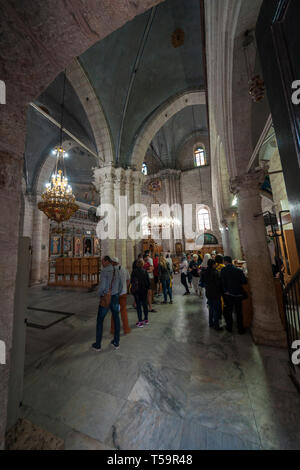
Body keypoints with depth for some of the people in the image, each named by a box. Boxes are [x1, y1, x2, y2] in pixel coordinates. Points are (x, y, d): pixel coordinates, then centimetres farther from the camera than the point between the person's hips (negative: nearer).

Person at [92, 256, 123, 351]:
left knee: (100, 320, 14)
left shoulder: (104, 271, -20)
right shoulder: (117, 271, 2)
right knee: (116, 319, 16)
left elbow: (102, 287, -23)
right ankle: (116, 342, 27)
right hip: (115, 298, 5)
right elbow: (121, 285, 8)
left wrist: (100, 294, -1)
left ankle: (97, 345, 27)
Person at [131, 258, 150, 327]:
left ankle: (140, 322, 11)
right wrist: (148, 288, 11)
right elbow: (148, 281, -2)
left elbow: (131, 281, -6)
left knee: (138, 306, 6)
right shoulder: (145, 271, -6)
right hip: (144, 290, 3)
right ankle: (146, 319, 30)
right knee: (144, 304, 17)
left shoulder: (134, 271, -13)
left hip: (137, 290, -3)